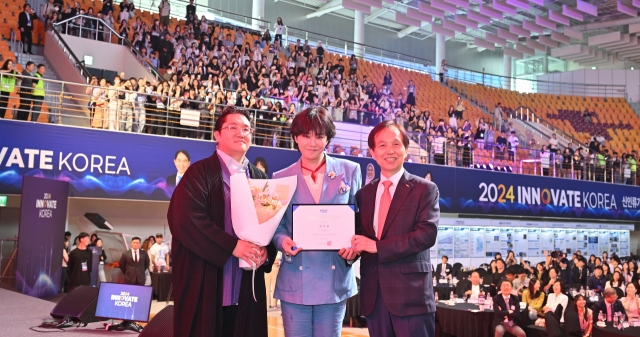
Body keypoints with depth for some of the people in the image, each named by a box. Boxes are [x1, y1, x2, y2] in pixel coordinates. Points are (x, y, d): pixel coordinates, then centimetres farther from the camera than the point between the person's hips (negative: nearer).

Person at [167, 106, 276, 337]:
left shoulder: (260, 178, 14)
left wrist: (266, 252, -11)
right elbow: (188, 220, -14)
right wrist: (233, 246, -19)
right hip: (205, 285, -4)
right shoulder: (200, 173, -1)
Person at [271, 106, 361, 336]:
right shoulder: (281, 178, 6)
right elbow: (275, 224, 7)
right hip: (295, 281, 0)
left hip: (334, 280, 0)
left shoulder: (349, 171, 5)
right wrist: (283, 241, -15)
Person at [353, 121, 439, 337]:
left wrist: (377, 246, -16)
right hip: (374, 294, 4)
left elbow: (427, 234, -13)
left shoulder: (425, 189, -1)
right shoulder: (364, 194, 14)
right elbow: (360, 235, 16)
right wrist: (352, 248, -7)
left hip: (411, 293, -4)